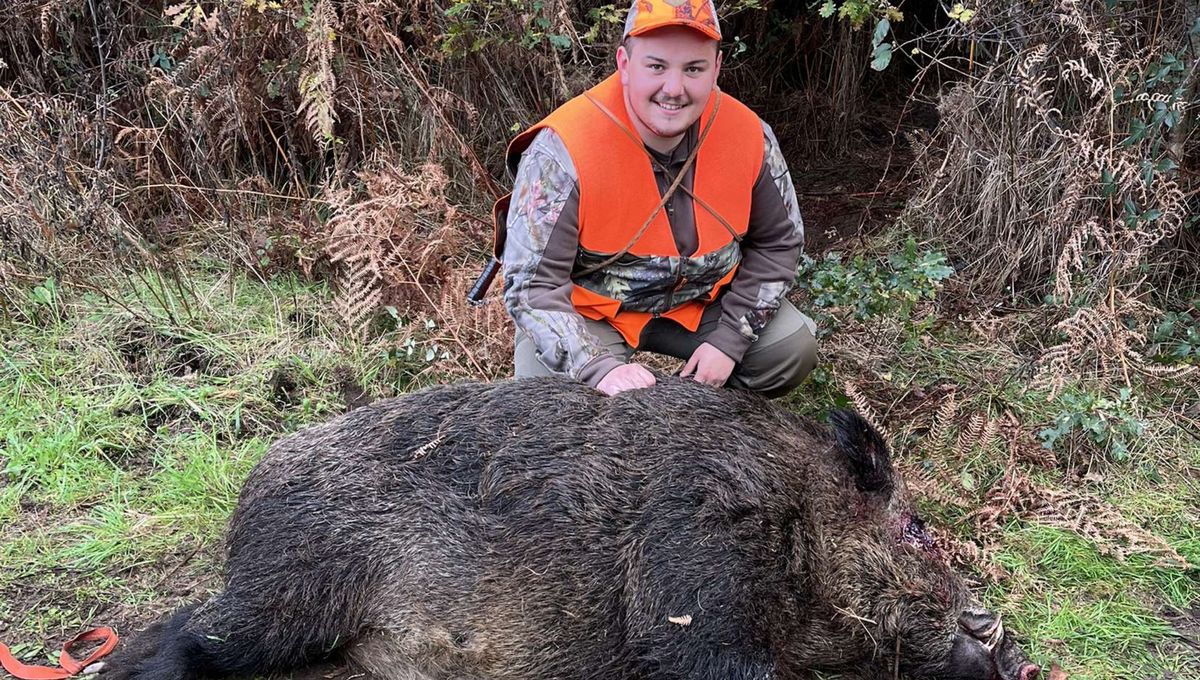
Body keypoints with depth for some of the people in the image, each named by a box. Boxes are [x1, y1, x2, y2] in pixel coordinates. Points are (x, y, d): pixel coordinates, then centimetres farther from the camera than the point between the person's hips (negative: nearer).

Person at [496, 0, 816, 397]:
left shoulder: (748, 134, -16)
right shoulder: (563, 151, -29)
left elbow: (778, 243, -2)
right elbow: (532, 285, -27)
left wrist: (728, 341, -12)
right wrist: (600, 368, -41)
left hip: (701, 303, 4)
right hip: (588, 312, -4)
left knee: (793, 350, -8)